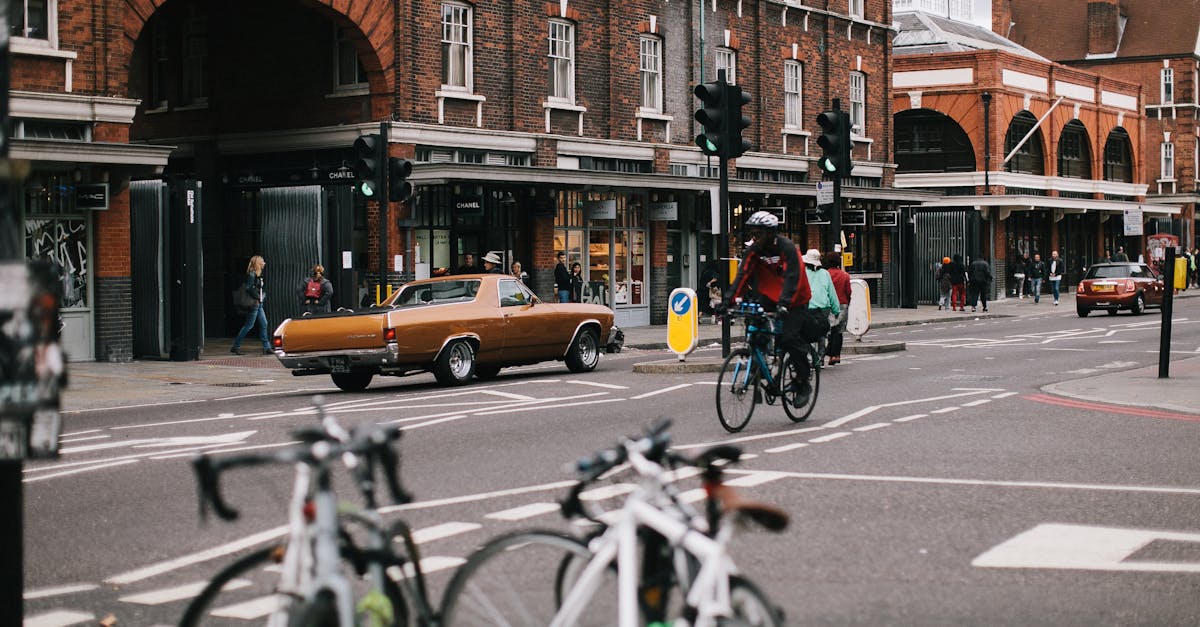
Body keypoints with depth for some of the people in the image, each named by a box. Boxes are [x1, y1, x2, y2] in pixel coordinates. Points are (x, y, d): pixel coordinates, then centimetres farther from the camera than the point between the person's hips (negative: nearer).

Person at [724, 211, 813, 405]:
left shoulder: (786, 248, -22)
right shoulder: (754, 249, -5)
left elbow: (792, 278, -30)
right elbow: (742, 275, -11)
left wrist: (783, 304, -43)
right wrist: (728, 299, -24)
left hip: (795, 299, -6)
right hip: (770, 297, 6)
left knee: (790, 338, -19)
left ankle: (804, 383, -5)